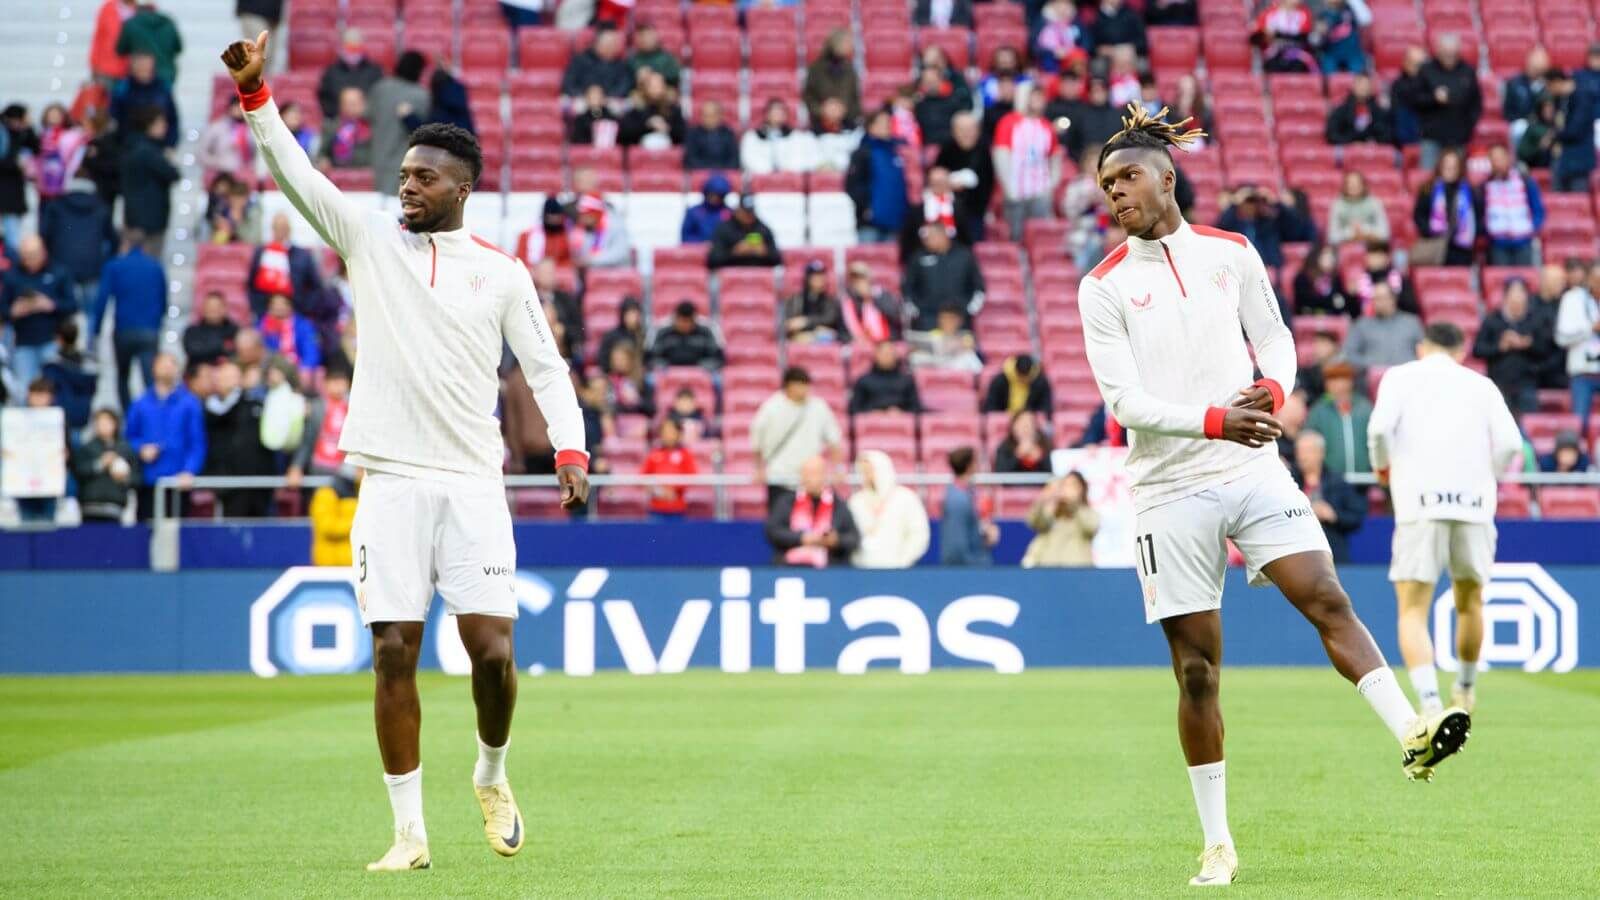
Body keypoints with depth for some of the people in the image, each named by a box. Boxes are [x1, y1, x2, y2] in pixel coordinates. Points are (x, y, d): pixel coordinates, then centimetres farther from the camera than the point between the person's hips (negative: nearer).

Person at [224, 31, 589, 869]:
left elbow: (546, 367, 8)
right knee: (394, 653, -5)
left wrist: (569, 449, -8)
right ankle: (409, 831, 2)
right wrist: (254, 90, -14)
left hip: (473, 484, 0)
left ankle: (491, 776, 21)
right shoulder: (370, 240, 8)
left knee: (491, 648, -8)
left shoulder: (503, 274, 7)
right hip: (390, 482, 0)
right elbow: (293, 171, -1)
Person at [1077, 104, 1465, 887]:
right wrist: (1213, 421, -21)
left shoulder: (1232, 253, 7)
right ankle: (1217, 843, 7)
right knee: (1196, 668, 0)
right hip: (1171, 489, -2)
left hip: (1253, 467, 2)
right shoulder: (1104, 285, -2)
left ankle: (1412, 735, -23)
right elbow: (1123, 400, -8)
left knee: (1327, 598, -18)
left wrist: (1273, 390, -8)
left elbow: (1274, 337, 15)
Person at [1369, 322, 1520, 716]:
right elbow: (1510, 443, 3)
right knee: (1470, 602, 23)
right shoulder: (1481, 384, 18)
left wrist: (1383, 466, 12)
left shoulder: (1402, 376, 12)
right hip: (1474, 504, 2)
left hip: (1420, 504, -2)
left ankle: (1430, 703, -22)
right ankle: (1465, 689, 38)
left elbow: (1380, 427, -6)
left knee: (1413, 612, -3)